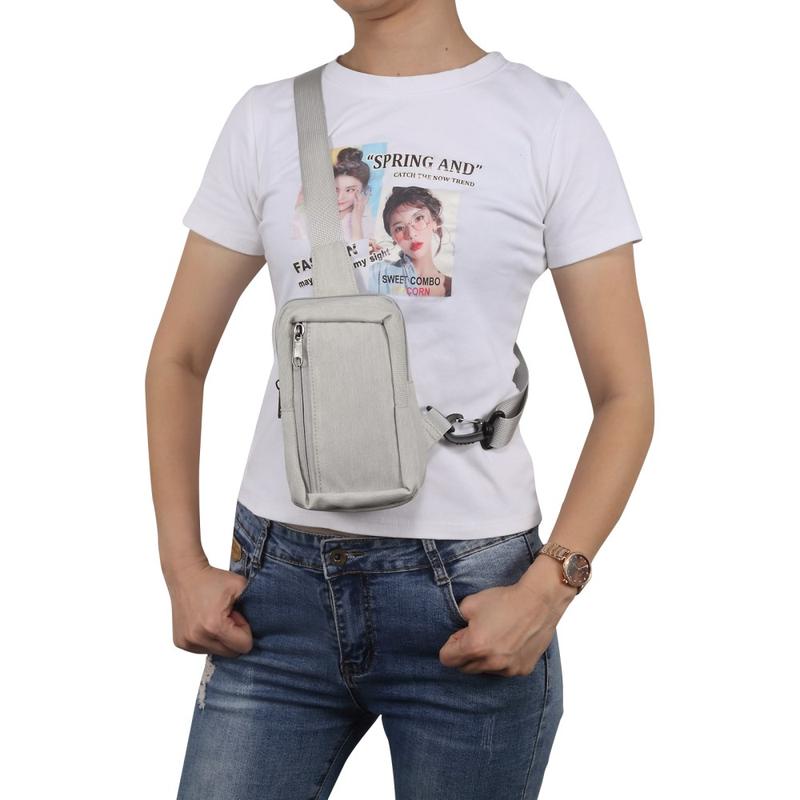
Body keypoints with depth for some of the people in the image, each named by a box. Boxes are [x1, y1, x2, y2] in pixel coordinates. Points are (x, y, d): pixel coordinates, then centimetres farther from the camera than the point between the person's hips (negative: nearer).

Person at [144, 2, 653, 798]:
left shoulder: (547, 117, -1)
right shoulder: (267, 118, 7)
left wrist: (548, 588, -13)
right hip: (281, 579, 2)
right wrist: (183, 566, 0)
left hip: (468, 586, -2)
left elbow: (624, 395, -2)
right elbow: (178, 359, 10)